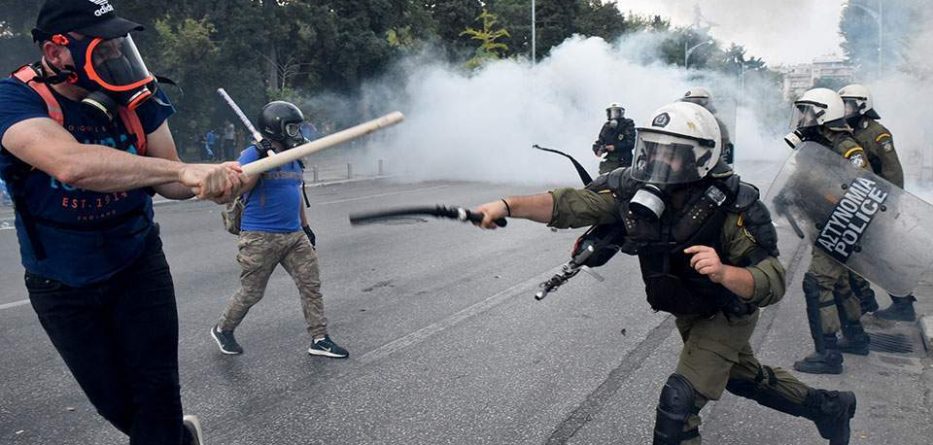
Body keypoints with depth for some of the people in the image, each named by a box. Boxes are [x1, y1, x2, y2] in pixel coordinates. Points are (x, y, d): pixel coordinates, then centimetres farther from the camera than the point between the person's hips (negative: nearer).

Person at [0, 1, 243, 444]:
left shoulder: (136, 95, -10)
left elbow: (165, 178, -10)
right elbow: (73, 164, -43)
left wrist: (208, 184, -32)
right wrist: (184, 170, -48)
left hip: (138, 264, 1)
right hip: (62, 285, -1)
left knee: (157, 394, -1)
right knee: (115, 403, 12)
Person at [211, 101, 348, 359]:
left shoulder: (293, 158, 12)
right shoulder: (253, 155, -11)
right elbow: (240, 189, -21)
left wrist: (306, 226, 23)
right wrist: (261, 161, -27)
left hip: (294, 235, 7)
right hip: (260, 238, -7)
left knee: (311, 284, 2)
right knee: (251, 293, 5)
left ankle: (319, 340, 9)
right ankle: (222, 330, 30)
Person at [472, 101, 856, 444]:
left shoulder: (733, 207, -34)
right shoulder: (635, 189, -23)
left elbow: (772, 283, -35)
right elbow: (573, 204, -31)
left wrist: (723, 272, -56)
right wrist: (508, 205, -44)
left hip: (726, 314, -6)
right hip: (687, 311, 6)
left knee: (678, 403, -14)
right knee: (746, 377, 27)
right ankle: (827, 406, 54)